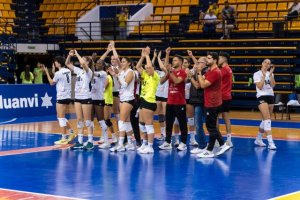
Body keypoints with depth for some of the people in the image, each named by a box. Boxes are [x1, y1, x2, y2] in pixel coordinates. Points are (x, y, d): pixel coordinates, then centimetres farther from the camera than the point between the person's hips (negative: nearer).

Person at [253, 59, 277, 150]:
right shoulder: (257, 74, -4)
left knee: (265, 120, 10)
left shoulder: (270, 74, 11)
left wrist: (270, 74, -11)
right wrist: (264, 75, -16)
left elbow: (273, 85, -4)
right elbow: (260, 87, -14)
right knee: (267, 119, -17)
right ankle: (270, 142, -22)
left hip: (271, 96, 6)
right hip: (262, 97, -6)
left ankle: (258, 139, 25)